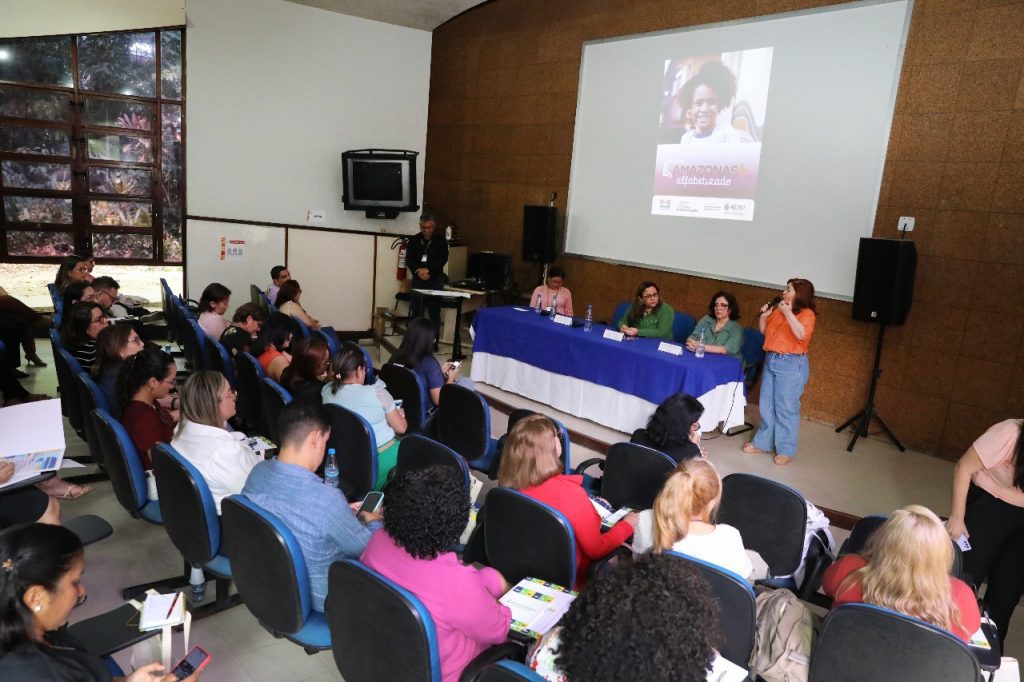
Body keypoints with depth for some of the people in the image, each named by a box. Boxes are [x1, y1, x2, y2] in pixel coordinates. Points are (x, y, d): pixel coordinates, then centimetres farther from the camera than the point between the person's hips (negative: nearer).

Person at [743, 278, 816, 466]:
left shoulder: (807, 314, -8)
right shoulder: (777, 309, 10)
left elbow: (801, 335, -26)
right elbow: (764, 331, 20)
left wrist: (788, 313, -26)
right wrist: (763, 316, 3)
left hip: (792, 365, -7)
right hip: (770, 361, 7)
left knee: (786, 408, -3)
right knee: (766, 405, 14)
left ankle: (786, 450, 7)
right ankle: (763, 443, 26)